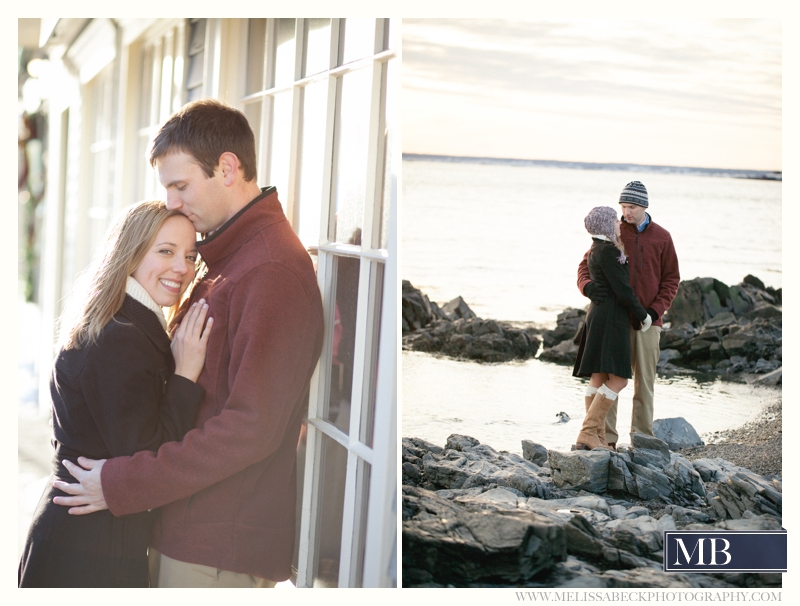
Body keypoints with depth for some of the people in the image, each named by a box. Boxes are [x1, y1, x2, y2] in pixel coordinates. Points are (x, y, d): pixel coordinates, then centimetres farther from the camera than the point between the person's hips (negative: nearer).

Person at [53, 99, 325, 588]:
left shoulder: (273, 271, -17)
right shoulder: (226, 260, 16)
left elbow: (250, 428, -23)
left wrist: (122, 484, -20)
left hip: (219, 549, -9)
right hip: (188, 528, 9)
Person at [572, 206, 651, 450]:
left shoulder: (595, 250, 16)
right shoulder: (608, 251, -14)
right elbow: (623, 291, -15)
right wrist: (643, 316, -4)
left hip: (598, 315, 10)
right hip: (611, 318, -10)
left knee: (598, 378, 5)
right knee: (618, 379, -11)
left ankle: (598, 437, 3)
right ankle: (588, 433, -16)